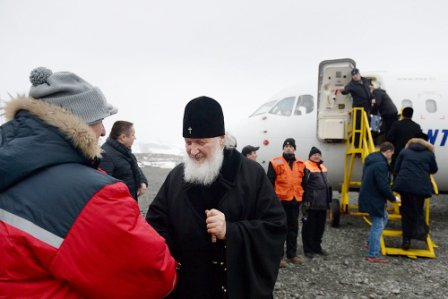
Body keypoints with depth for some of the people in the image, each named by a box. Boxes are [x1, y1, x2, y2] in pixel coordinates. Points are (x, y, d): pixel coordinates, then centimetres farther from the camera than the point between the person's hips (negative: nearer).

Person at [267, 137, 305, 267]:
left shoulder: (300, 164, 10)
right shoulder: (275, 163, -3)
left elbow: (303, 183, 17)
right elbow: (270, 183, -4)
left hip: (295, 201, 5)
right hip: (280, 201, -4)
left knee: (293, 228, 13)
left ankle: (292, 254, 25)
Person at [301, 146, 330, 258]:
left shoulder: (322, 167, 18)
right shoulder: (306, 167, -9)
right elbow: (303, 185, -15)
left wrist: (327, 200, 23)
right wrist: (305, 201, -20)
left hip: (322, 203, 8)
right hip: (311, 203, -8)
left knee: (320, 226, 14)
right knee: (309, 226, 0)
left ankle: (317, 247, 26)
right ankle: (308, 249, 8)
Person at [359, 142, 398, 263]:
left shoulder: (371, 160, 10)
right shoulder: (381, 164, -22)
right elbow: (384, 186, -25)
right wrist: (393, 198, -9)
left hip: (368, 197, 10)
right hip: (373, 200, -10)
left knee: (384, 217, 26)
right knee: (378, 226, -2)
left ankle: (371, 243, 31)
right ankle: (373, 255, 3)